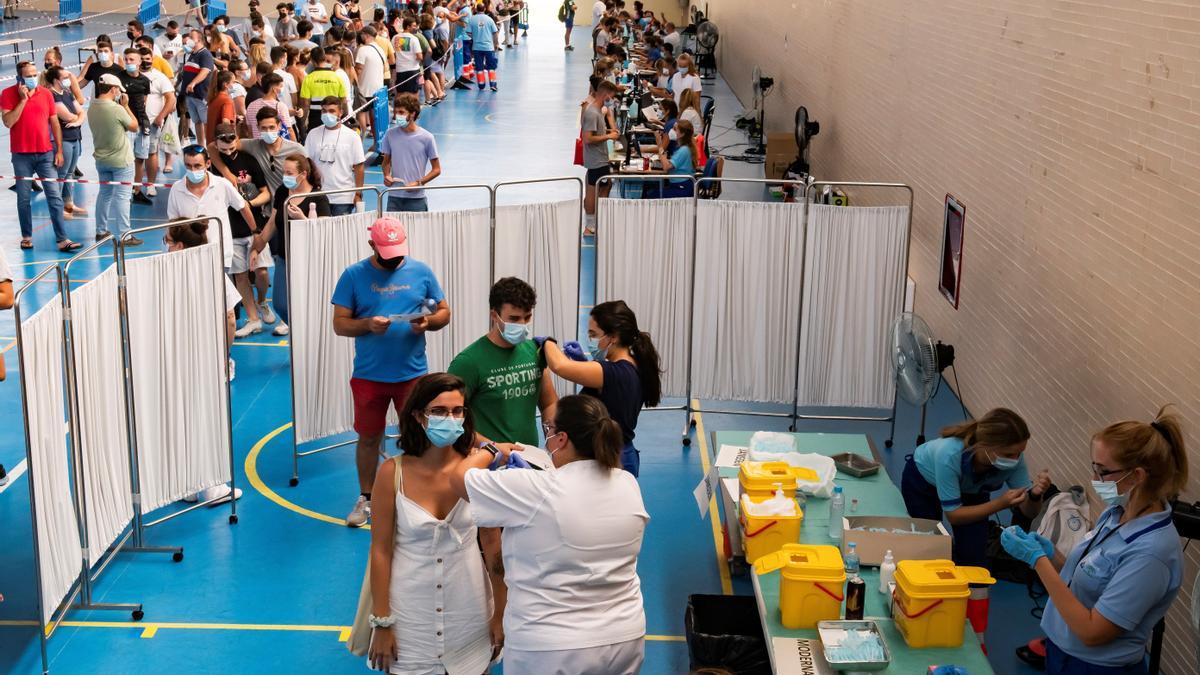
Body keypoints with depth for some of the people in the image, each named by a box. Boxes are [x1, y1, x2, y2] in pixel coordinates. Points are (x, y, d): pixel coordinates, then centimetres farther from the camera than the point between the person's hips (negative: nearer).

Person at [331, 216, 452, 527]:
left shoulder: (421, 272, 1)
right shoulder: (354, 275, -2)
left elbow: (444, 312, 6)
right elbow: (339, 324, -3)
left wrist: (428, 321, -16)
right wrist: (368, 324, -22)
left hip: (413, 373, 0)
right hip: (369, 375, 0)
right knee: (369, 438, 12)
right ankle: (366, 498, 27)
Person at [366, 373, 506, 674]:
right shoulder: (392, 473, -11)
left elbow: (493, 545, -2)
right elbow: (381, 551, -6)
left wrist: (501, 615, 0)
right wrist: (382, 624, -6)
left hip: (469, 610, 1)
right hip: (411, 613, -1)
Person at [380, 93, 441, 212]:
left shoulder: (426, 138, -6)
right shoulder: (390, 134, 2)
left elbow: (436, 169, -1)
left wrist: (418, 183, -14)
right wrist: (387, 176, -6)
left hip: (416, 199, -2)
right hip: (394, 198, 2)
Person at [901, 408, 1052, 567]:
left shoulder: (1013, 456, -34)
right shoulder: (949, 454, -45)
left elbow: (1029, 512, -21)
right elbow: (953, 514, -32)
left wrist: (1035, 495, -44)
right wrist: (1000, 503, -43)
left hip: (970, 489, 3)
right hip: (923, 478, -3)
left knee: (973, 557, -9)